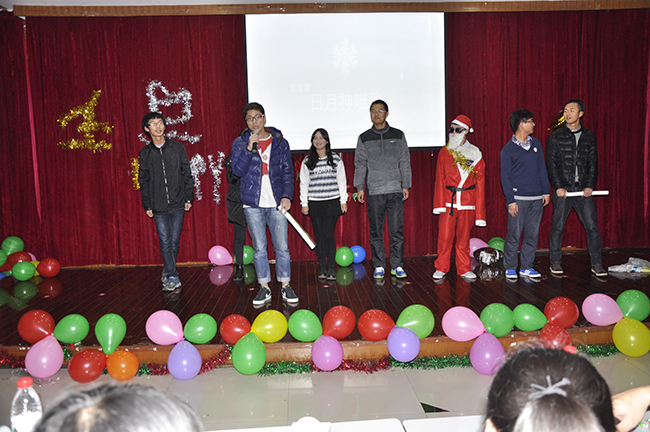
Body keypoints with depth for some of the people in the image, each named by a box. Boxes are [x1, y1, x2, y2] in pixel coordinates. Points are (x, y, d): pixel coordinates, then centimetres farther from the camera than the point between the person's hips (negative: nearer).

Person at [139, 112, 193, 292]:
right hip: (158, 206, 0)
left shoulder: (177, 148, 4)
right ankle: (172, 277, 4)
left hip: (178, 204, 0)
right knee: (165, 242, -3)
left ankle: (167, 272, 22)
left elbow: (187, 174, 5)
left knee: (174, 241, 5)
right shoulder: (145, 153, 5)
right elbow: (143, 181, 8)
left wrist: (189, 198, 1)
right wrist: (147, 205, 3)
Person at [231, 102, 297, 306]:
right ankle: (264, 288, 16)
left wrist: (286, 196, -6)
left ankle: (286, 287, 13)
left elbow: (287, 172, 6)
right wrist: (249, 147, -15)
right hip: (253, 204, 0)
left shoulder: (280, 142, 6)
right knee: (259, 248, 6)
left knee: (282, 247, 1)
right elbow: (238, 170, -6)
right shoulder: (240, 143, 5)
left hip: (276, 203, 0)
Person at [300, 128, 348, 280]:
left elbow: (341, 181, 8)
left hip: (332, 202, -1)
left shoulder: (336, 160, 6)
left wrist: (343, 201, 4)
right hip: (314, 203, 1)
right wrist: (304, 203, 4)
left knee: (328, 234, -6)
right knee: (319, 235, 3)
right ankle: (322, 268, 11)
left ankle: (331, 268, 3)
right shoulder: (307, 162, 7)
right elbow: (304, 183, 8)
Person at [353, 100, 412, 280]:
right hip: (374, 191, 0)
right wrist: (359, 188, 0)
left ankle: (397, 265, 9)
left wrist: (406, 185, 3)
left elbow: (405, 162, 8)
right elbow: (360, 165, 7)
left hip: (395, 190, 0)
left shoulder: (398, 136, 8)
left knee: (397, 230, 0)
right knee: (376, 231, 3)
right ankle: (378, 266, 12)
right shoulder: (364, 138, 8)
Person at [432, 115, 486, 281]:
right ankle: (441, 268, 11)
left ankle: (464, 269, 19)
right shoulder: (445, 152, 5)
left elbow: (480, 183, 5)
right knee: (444, 237, -2)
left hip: (468, 203, 1)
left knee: (463, 237, 8)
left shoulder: (475, 154, 5)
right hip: (448, 202, 0)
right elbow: (439, 179, 4)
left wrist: (479, 210, 0)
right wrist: (439, 203, -6)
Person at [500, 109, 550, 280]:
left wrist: (546, 191, 10)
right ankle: (510, 268, 10)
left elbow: (542, 169, 16)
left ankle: (527, 267, 17)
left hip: (536, 198, 5)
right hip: (518, 199, -5)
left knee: (532, 234, 7)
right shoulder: (508, 149, -3)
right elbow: (505, 177, -4)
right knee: (514, 234, -3)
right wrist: (510, 201, -10)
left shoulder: (536, 144, 12)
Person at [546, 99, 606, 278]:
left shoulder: (589, 136, 11)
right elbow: (551, 164, -1)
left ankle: (597, 264, 9)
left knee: (592, 226, 0)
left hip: (584, 189, 2)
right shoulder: (555, 136, 3)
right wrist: (558, 187, -10)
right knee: (557, 226, 2)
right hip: (563, 189, -2)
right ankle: (555, 262, 14)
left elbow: (593, 163, 8)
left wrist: (590, 186, -4)